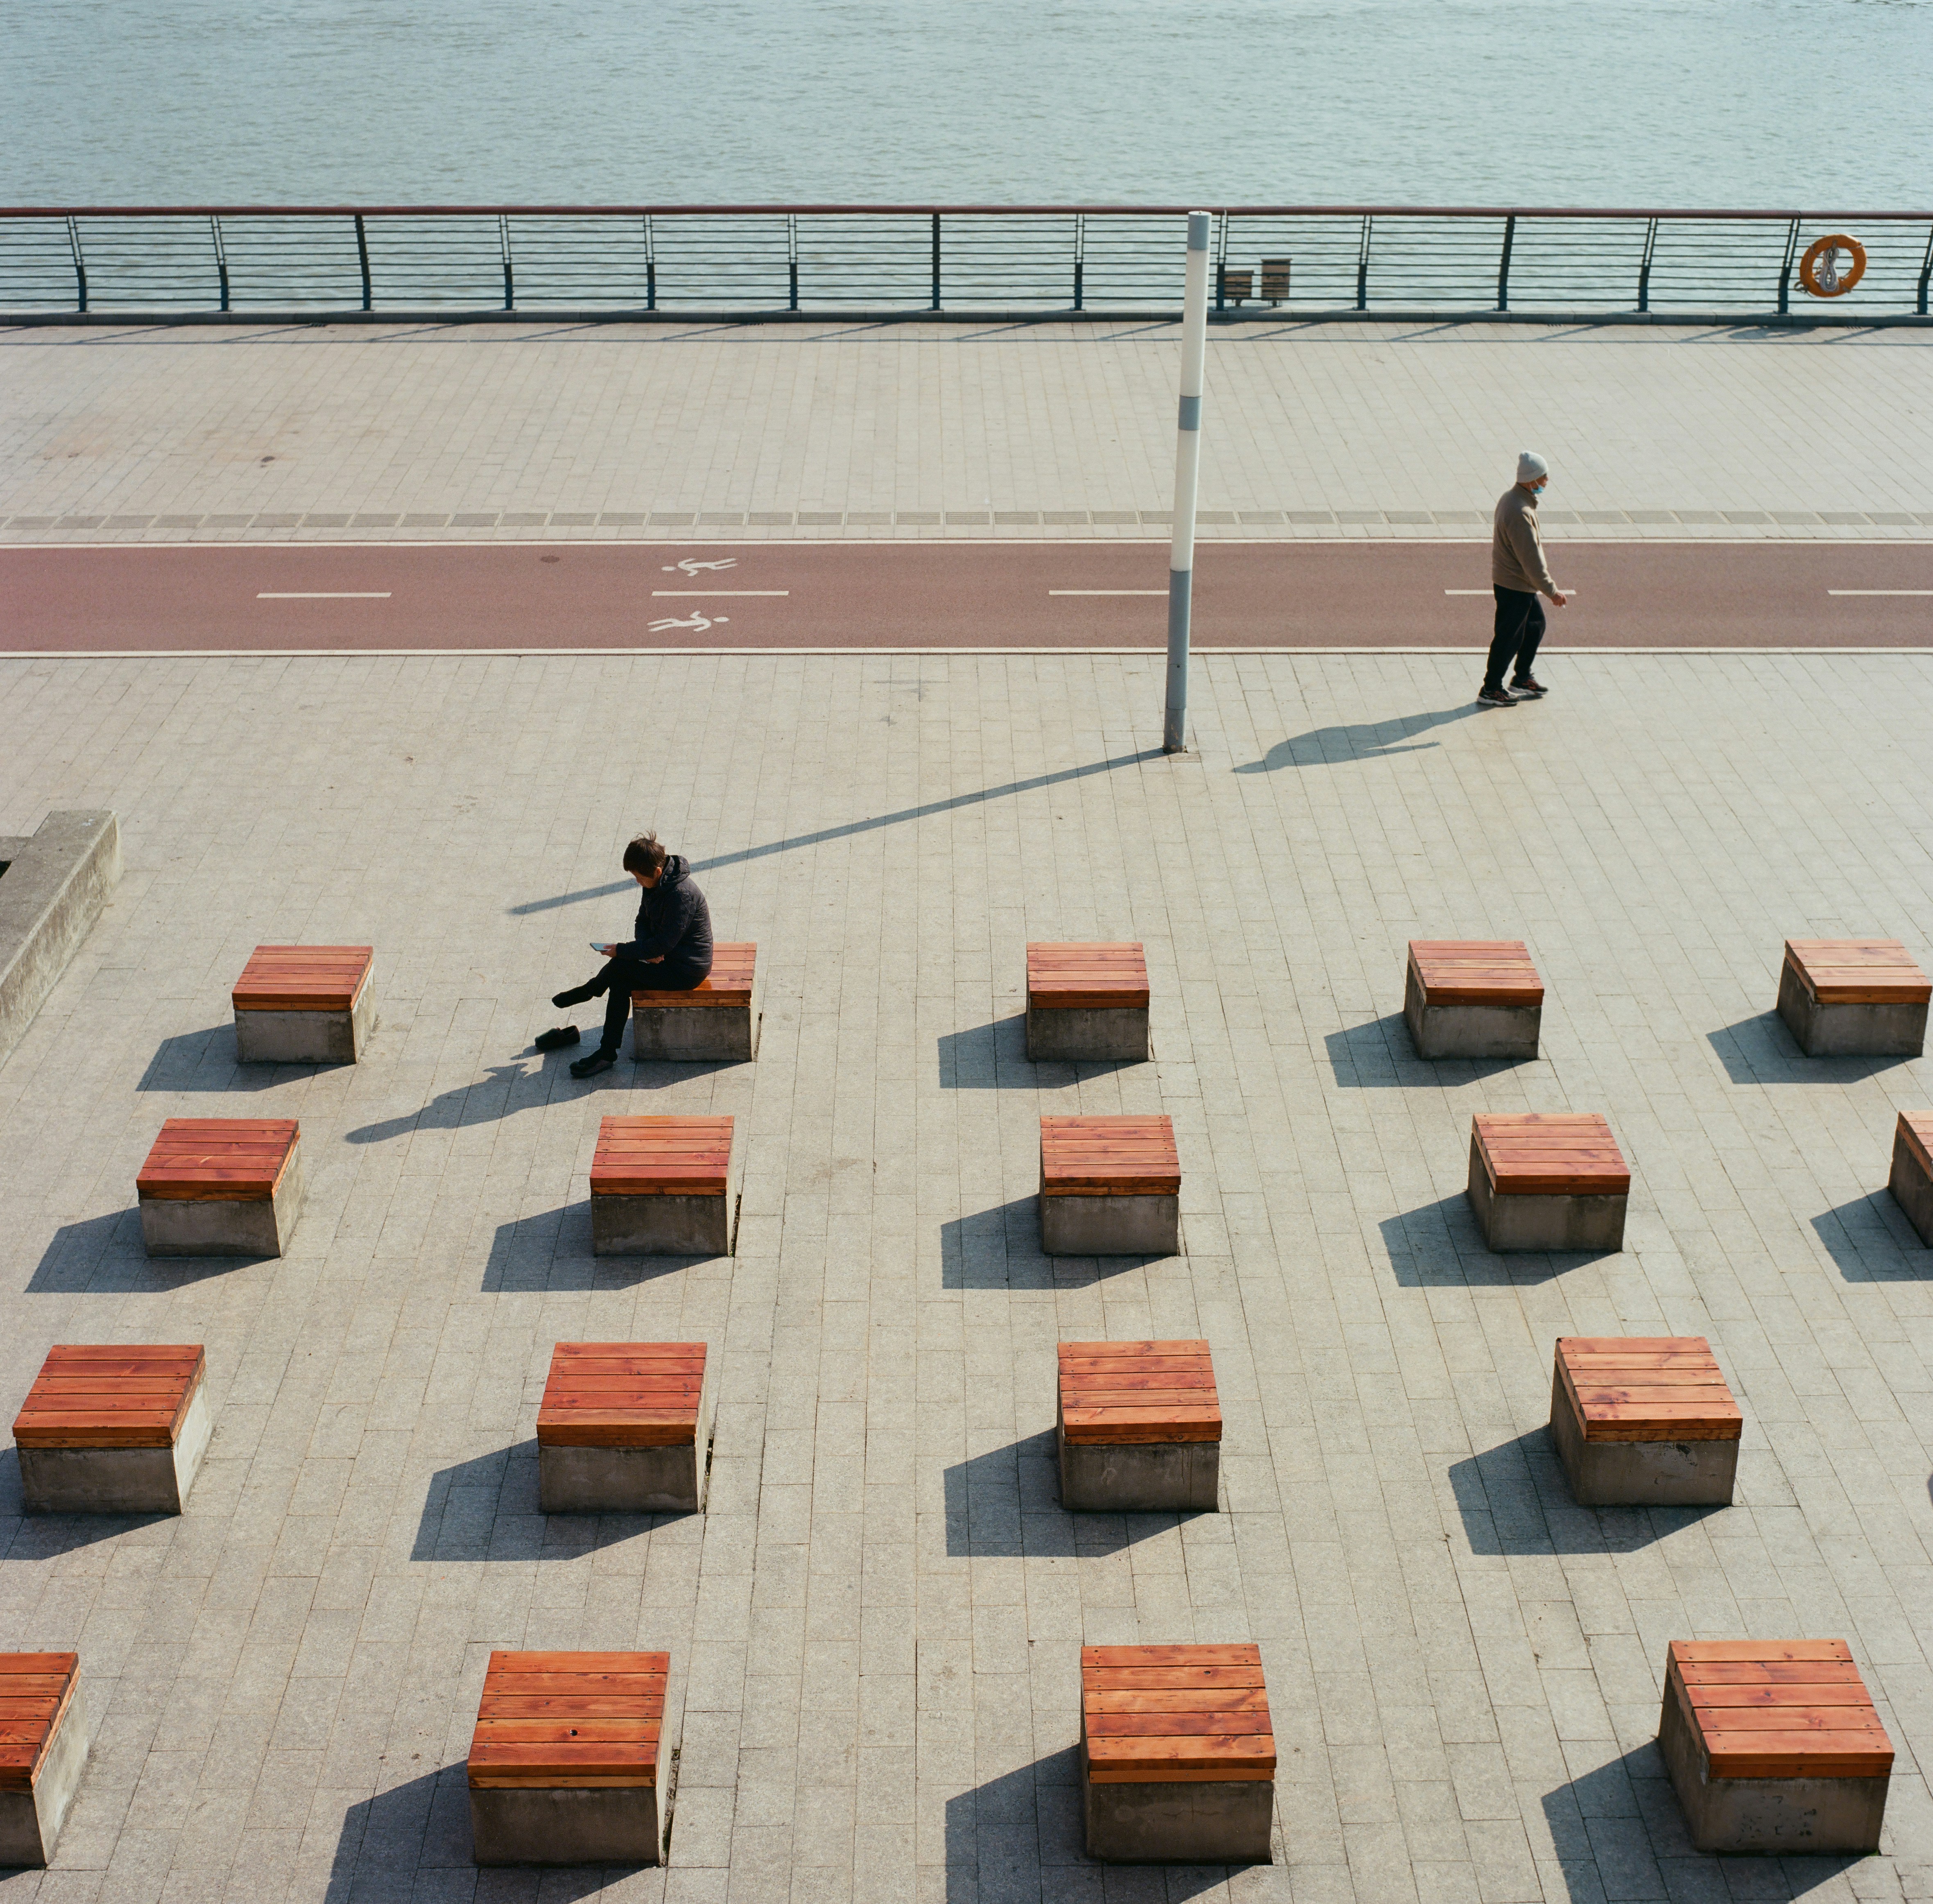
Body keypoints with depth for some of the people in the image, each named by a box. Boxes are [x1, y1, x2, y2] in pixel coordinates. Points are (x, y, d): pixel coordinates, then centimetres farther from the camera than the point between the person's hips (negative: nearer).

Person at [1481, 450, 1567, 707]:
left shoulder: (1512, 496, 4)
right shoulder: (1520, 513, -29)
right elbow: (1531, 559, -26)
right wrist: (1552, 591, -18)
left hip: (1522, 584, 10)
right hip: (1514, 587, -10)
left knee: (1536, 624, 22)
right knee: (1509, 637, 2)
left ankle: (1522, 678, 34)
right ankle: (1491, 689, 14)